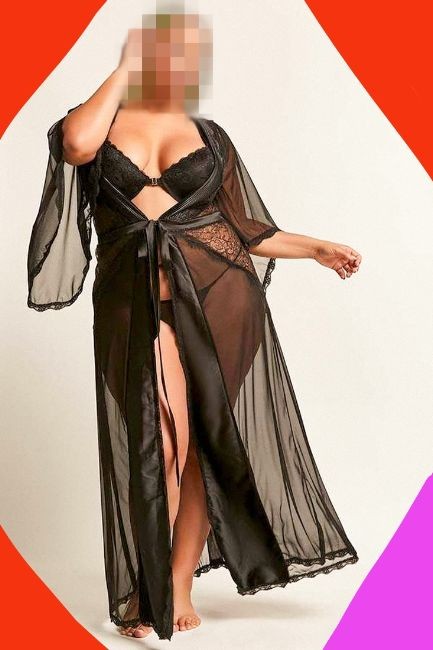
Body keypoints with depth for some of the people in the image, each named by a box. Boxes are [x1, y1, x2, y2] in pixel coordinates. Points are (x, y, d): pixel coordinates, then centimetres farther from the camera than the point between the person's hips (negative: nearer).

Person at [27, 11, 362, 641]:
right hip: (136, 303, -2)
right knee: (161, 446, -9)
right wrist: (125, 67, -4)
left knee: (212, 443, 1)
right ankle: (147, 591, 9)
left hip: (220, 295, 2)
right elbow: (77, 143, -17)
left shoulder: (209, 136, 15)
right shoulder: (100, 122, 9)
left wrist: (317, 247, 14)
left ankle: (179, 584, 14)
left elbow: (238, 229, 16)